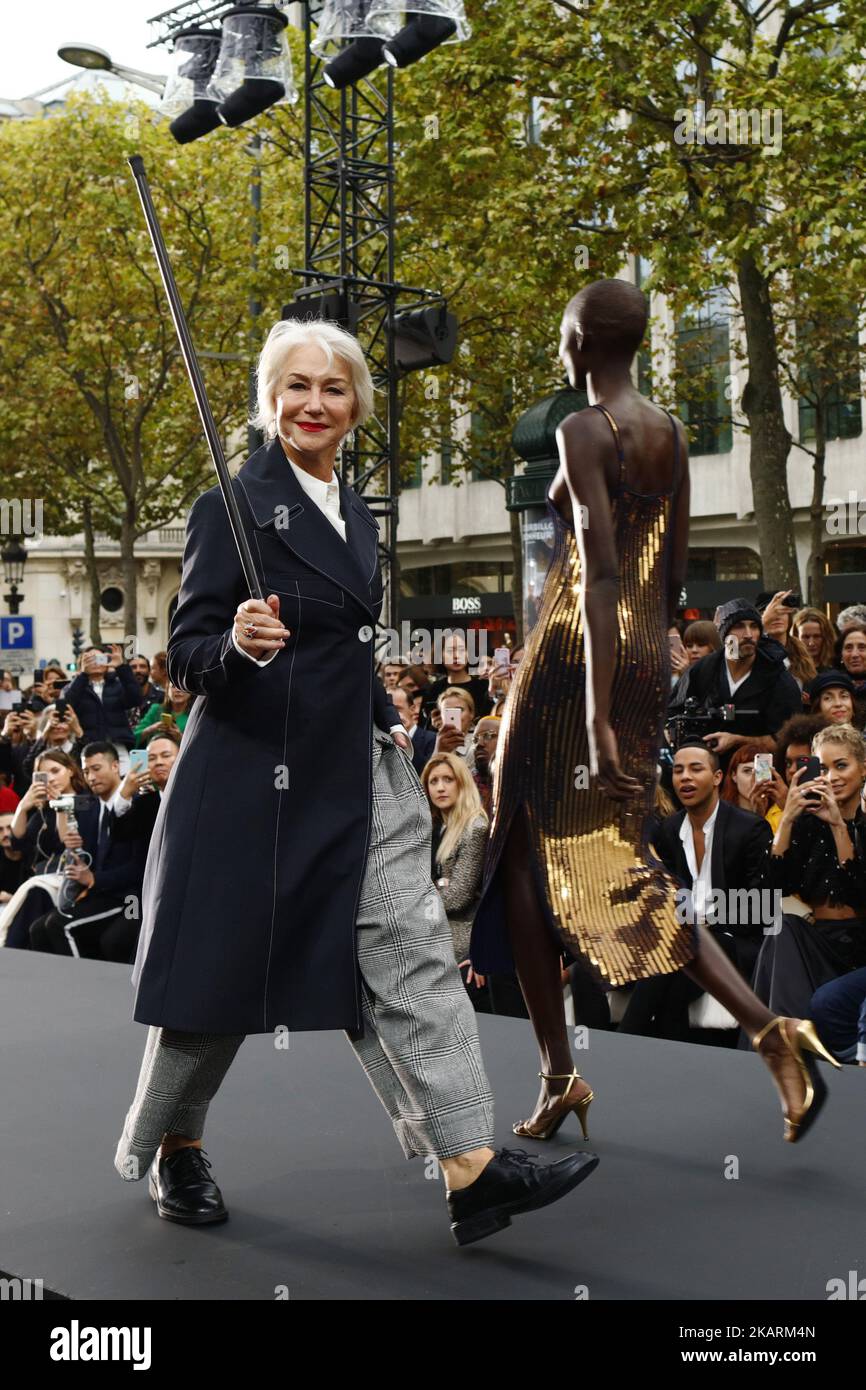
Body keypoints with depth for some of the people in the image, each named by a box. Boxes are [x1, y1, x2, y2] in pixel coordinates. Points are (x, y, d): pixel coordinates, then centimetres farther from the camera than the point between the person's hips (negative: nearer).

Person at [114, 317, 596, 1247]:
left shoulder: (357, 515, 14)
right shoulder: (232, 508, -7)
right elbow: (186, 660, -10)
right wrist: (239, 644, -30)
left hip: (361, 772, 6)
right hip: (256, 775, -6)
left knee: (413, 957, -3)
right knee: (224, 969, 6)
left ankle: (473, 1169, -5)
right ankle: (171, 1148, 29)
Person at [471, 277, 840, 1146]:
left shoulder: (582, 430, -12)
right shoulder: (670, 435, 11)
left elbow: (600, 574, -21)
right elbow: (672, 569, 15)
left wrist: (597, 717, -24)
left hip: (577, 654, -7)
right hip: (649, 660, 7)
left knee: (524, 853, 8)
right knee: (618, 855, 11)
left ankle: (558, 1074, 15)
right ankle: (768, 1028, -4)